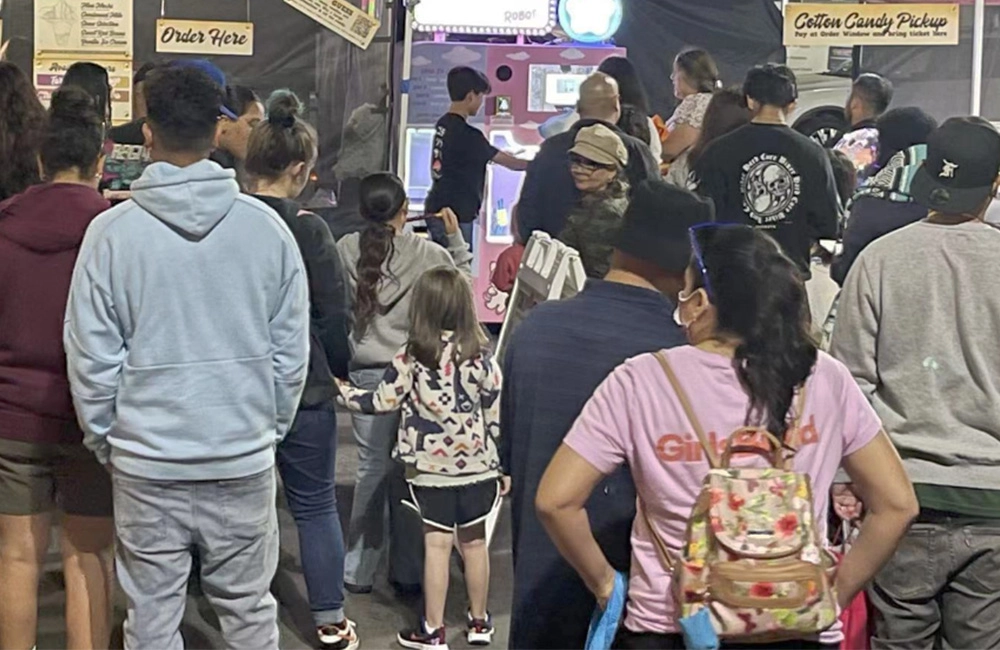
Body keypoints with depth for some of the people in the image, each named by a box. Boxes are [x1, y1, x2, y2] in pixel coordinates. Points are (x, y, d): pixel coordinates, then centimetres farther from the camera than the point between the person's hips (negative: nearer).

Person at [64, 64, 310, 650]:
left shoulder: (111, 233, -9)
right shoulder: (266, 227, -6)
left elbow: (91, 358, -5)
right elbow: (292, 350, -1)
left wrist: (104, 438, 10)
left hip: (145, 464, -1)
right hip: (245, 457, 1)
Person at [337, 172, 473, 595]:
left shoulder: (345, 250, -5)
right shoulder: (424, 253, -9)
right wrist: (455, 237, 10)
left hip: (364, 373, 2)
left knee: (371, 467, 10)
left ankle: (359, 572, 16)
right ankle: (407, 572, 17)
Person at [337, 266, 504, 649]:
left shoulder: (412, 356, -9)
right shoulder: (480, 357, -4)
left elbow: (383, 402, -3)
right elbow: (497, 416, -2)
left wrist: (344, 393, 14)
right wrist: (504, 466, 8)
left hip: (430, 468, -2)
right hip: (476, 465, 2)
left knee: (437, 545, 2)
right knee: (474, 542, 13)